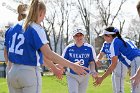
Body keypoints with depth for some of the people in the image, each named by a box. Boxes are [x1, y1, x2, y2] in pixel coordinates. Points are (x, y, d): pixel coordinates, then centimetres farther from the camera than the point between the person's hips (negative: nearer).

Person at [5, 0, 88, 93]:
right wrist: (72, 66, -25)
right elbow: (48, 54, -23)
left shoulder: (14, 27, 9)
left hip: (13, 72, 7)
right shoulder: (36, 29, -12)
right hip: (30, 73, -7)